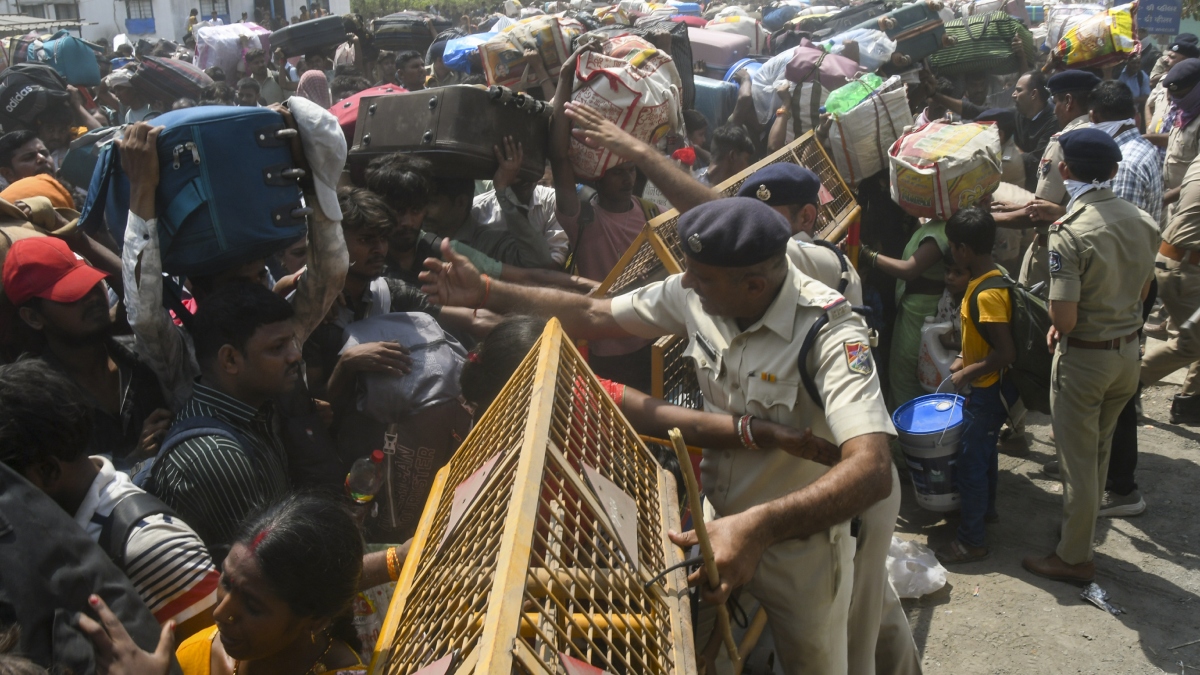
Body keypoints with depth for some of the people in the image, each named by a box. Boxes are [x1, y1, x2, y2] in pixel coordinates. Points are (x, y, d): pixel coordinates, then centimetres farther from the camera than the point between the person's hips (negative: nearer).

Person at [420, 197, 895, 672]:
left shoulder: (829, 333, -31)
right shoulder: (694, 294, -13)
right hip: (719, 524, 5)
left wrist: (761, 526, -56)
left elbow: (872, 470, -43)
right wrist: (485, 293, -5)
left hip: (799, 540, -5)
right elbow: (594, 316, -1)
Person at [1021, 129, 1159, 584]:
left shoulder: (1070, 232, -24)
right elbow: (1142, 291, 11)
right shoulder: (1142, 222, -2)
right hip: (1128, 350, 7)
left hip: (1084, 358, -7)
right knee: (1100, 452, 22)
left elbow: (1064, 317, -25)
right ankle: (1081, 532, 39)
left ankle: (1074, 557, 20)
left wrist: (1059, 324, -3)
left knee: (1078, 461, 7)